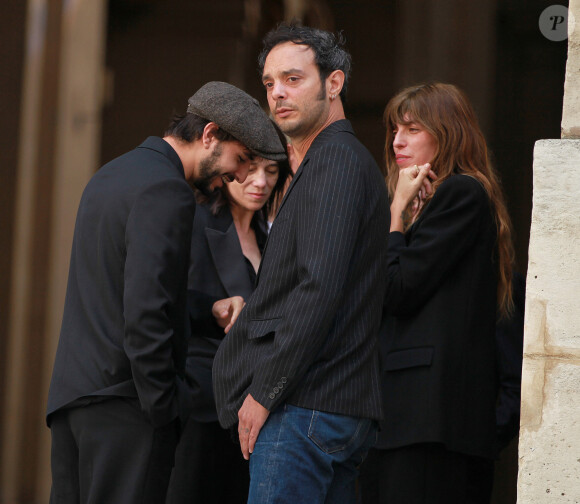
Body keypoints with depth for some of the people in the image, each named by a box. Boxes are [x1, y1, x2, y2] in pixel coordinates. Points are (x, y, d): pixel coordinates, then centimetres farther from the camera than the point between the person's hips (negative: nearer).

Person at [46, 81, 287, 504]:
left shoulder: (111, 175, 20)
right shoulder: (165, 189, -12)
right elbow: (144, 307, -20)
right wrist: (161, 405, -15)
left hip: (72, 391, 10)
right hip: (122, 398, -10)